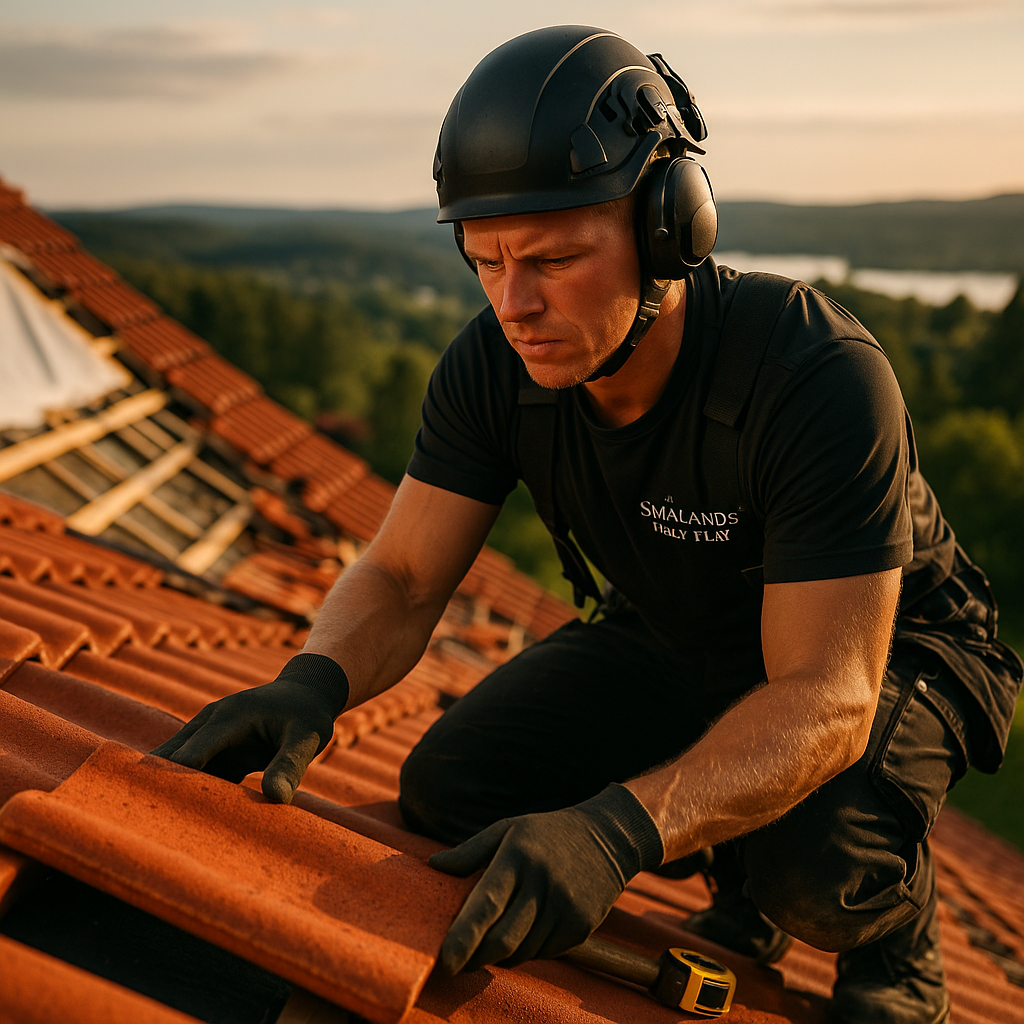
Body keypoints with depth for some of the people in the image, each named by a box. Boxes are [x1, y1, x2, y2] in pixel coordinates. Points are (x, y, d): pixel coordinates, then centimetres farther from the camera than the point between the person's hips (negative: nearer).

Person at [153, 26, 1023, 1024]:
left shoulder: (824, 378, -36)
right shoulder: (493, 365, -20)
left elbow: (827, 696, -38)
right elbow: (400, 578, -16)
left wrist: (615, 829, -54)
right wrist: (310, 684, -39)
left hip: (885, 648, -5)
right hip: (676, 641, 5)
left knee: (814, 858, -36)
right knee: (450, 792, -11)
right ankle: (735, 886, 14)